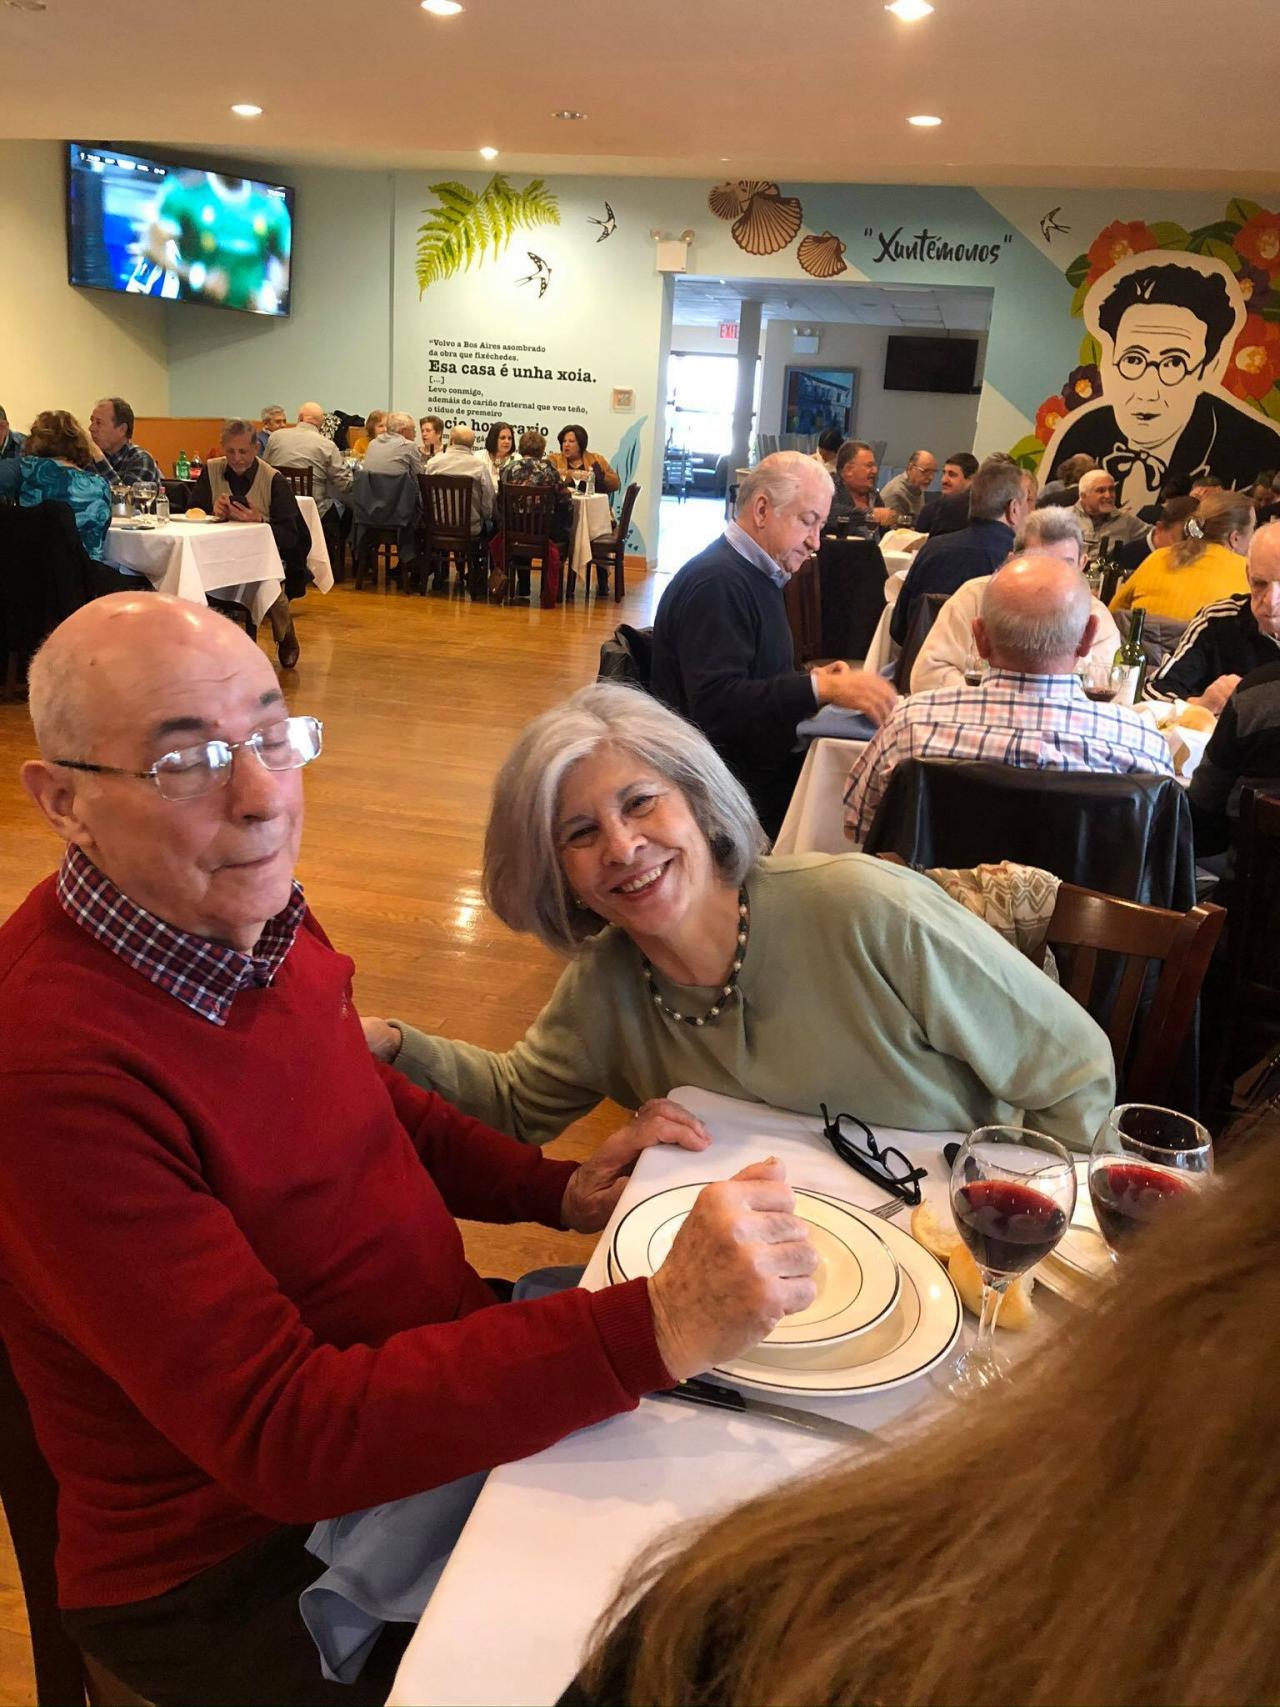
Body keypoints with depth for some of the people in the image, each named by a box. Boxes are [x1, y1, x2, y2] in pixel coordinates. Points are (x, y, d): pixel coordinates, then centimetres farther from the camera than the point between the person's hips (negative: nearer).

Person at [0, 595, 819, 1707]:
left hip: (442, 1361, 7)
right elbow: (281, 1436, -31)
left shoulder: (252, 911, -5)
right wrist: (655, 1329, -38)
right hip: (250, 1565, -7)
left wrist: (556, 1191, 0)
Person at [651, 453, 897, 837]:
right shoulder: (715, 582, -16)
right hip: (732, 785, -10)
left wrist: (812, 677, 3)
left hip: (763, 765, 10)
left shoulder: (758, 574, 17)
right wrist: (822, 688, -29)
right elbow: (716, 702, -26)